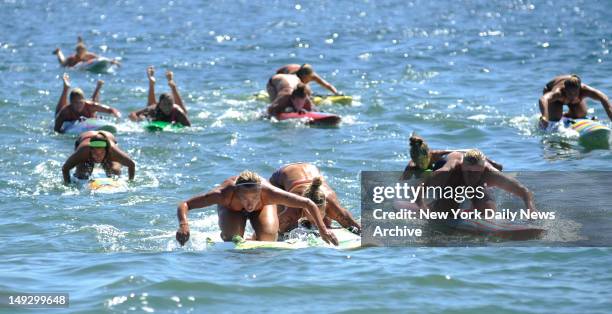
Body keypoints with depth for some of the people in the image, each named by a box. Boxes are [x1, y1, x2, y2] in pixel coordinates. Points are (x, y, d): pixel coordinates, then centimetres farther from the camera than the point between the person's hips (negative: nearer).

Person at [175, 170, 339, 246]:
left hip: (263, 207, 1)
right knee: (232, 239, -26)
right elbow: (184, 205, -41)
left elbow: (308, 204, -35)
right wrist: (183, 225, -61)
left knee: (267, 239, -20)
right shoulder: (224, 194, -46)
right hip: (231, 208, -1)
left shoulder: (269, 193, -45)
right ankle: (225, 236, 14)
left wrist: (323, 230, -41)